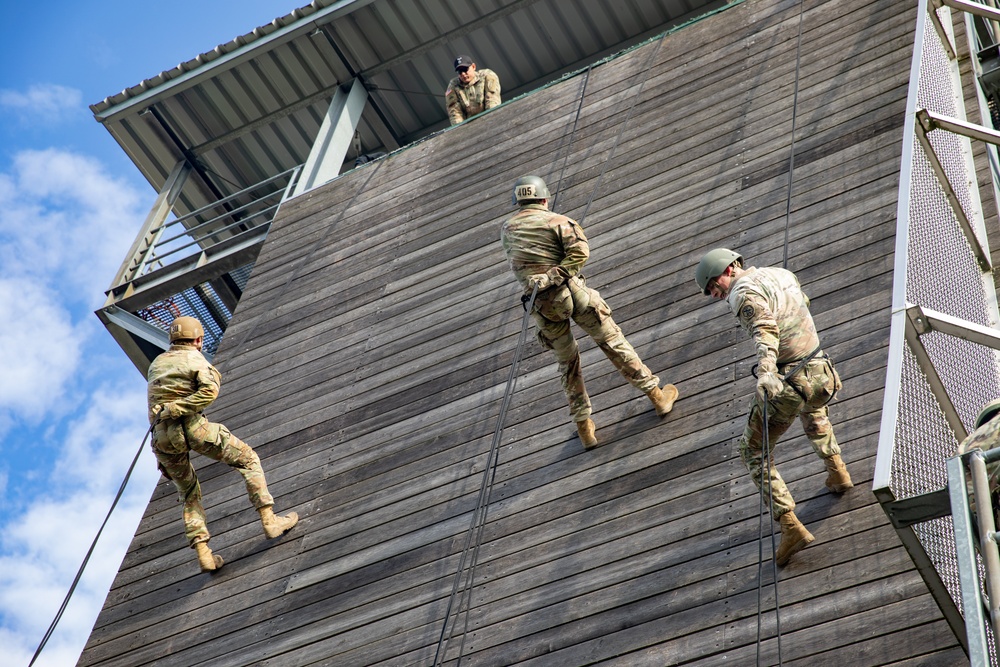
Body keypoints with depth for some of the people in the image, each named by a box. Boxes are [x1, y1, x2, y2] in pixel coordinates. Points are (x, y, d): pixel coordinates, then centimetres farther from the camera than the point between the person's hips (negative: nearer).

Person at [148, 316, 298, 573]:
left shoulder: (156, 364, 21)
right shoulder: (195, 359, 2)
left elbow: (153, 407, 20)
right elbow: (209, 391, -19)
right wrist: (173, 409, -16)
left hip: (162, 436, 6)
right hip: (190, 426, -6)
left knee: (190, 496, 18)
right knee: (248, 459, 7)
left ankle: (204, 555, 9)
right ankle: (269, 520, 0)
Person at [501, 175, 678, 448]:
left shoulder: (506, 230, 10)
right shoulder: (556, 221, -1)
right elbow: (580, 251, -16)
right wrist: (557, 275, -16)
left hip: (541, 305, 3)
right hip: (569, 291, -3)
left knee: (567, 362, 16)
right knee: (613, 342, 8)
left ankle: (583, 426, 16)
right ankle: (657, 395, 16)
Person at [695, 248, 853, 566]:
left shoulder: (745, 291, -10)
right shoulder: (782, 274, 15)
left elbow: (765, 329, -30)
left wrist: (766, 372, -45)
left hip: (785, 382, -8)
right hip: (820, 374, 8)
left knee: (753, 451, 9)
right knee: (812, 409, 43)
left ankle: (790, 526, 0)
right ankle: (836, 468, 37)